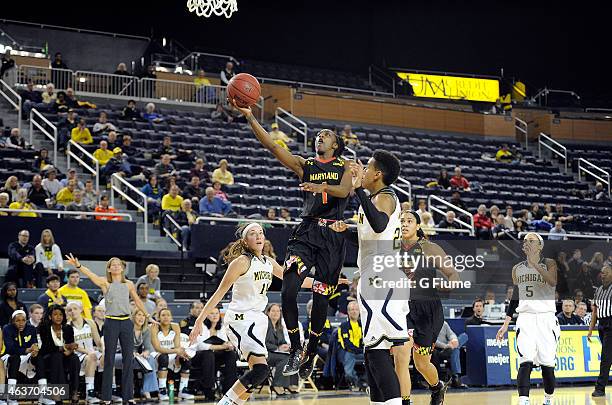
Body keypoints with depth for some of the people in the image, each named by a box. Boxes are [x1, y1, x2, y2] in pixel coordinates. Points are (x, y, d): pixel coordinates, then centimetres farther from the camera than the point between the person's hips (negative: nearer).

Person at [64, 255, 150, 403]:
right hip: (111, 323, -3)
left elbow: (137, 301, 21)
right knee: (109, 359, 1)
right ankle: (106, 396, 5)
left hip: (126, 322, 3)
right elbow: (90, 274, -17)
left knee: (128, 358, 3)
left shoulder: (129, 284, 9)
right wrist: (78, 266, -34)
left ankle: (128, 395, 11)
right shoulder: (105, 283, 0)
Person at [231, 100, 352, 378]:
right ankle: (296, 349, 1)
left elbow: (344, 191, -12)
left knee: (321, 298, 3)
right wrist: (249, 117, -11)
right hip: (306, 231, 1)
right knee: (288, 291, -15)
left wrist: (321, 186, -32)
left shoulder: (344, 166, 8)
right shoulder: (304, 164, 12)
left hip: (332, 236, -1)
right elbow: (272, 146, 0)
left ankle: (311, 352, 21)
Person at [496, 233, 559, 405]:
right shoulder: (517, 269, 13)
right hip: (525, 318, 2)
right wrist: (506, 324, 15)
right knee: (525, 362, -15)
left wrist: (534, 263, -28)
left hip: (546, 318, -2)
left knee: (547, 364, 1)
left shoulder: (549, 263, 1)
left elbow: (553, 282, -21)